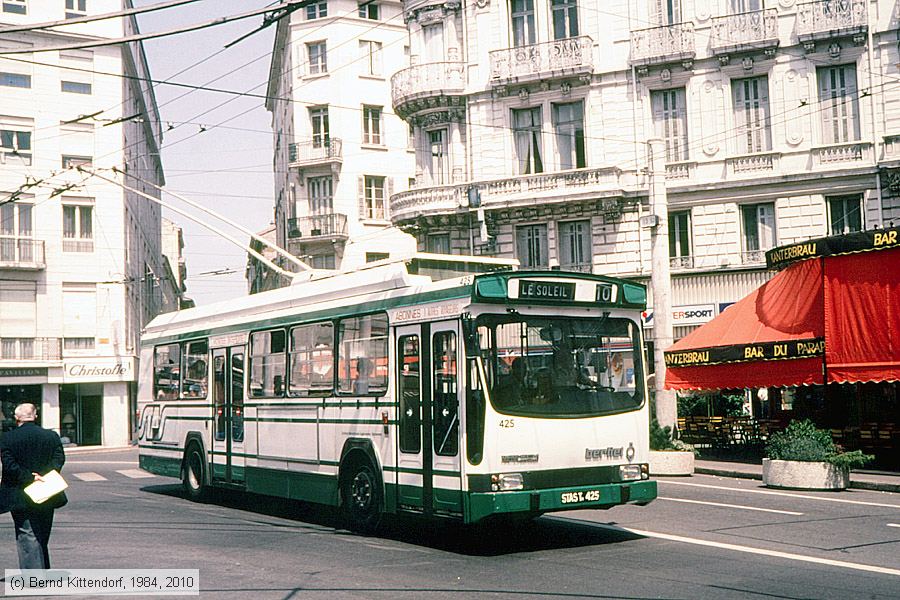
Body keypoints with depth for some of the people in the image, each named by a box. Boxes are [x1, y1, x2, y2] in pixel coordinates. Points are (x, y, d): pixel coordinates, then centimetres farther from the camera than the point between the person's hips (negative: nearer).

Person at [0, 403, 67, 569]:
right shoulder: (52, 436, 3)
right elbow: (59, 458, -5)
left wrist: (29, 478, -14)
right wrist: (43, 476, -11)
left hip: (20, 498, -4)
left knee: (27, 538, -3)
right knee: (42, 538, 18)